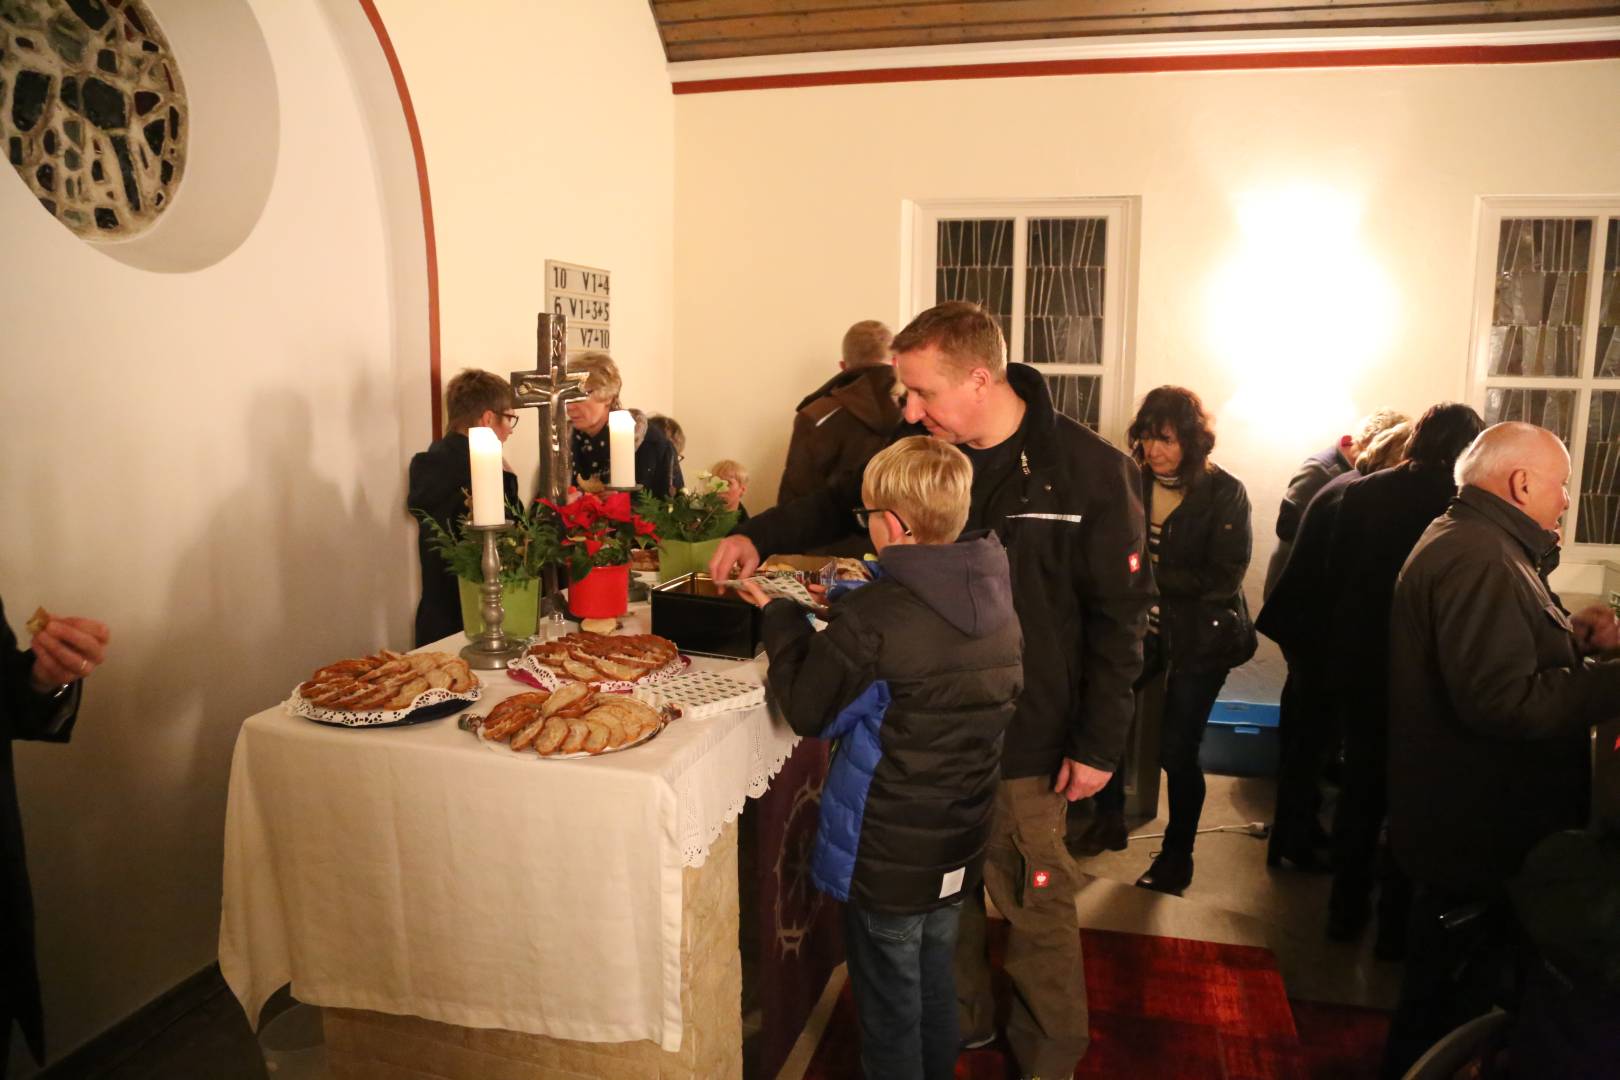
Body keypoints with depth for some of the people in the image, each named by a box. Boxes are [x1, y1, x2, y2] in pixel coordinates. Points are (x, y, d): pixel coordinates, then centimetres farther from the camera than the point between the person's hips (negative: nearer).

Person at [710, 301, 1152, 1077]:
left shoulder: (1090, 471, -16)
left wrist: (1099, 743, -10)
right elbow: (841, 502, 14)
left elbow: (1119, 616, -11)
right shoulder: (917, 446, -3)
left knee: (1034, 903, 11)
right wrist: (759, 535, -2)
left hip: (1024, 735, -4)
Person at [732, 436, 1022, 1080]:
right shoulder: (998, 601, -4)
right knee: (934, 991, 26)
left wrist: (779, 616, -4)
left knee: (890, 1014, 14)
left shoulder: (872, 621, -27)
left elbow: (807, 710, -15)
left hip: (888, 858, -6)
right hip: (959, 852, 7)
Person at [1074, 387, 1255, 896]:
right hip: (1140, 625, 4)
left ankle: (1177, 855, 24)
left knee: (1176, 750, -1)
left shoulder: (1224, 493, -10)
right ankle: (1110, 819, 17)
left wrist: (1151, 573, -21)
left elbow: (1223, 578, -15)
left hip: (1199, 637, -3)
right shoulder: (1134, 484, 0)